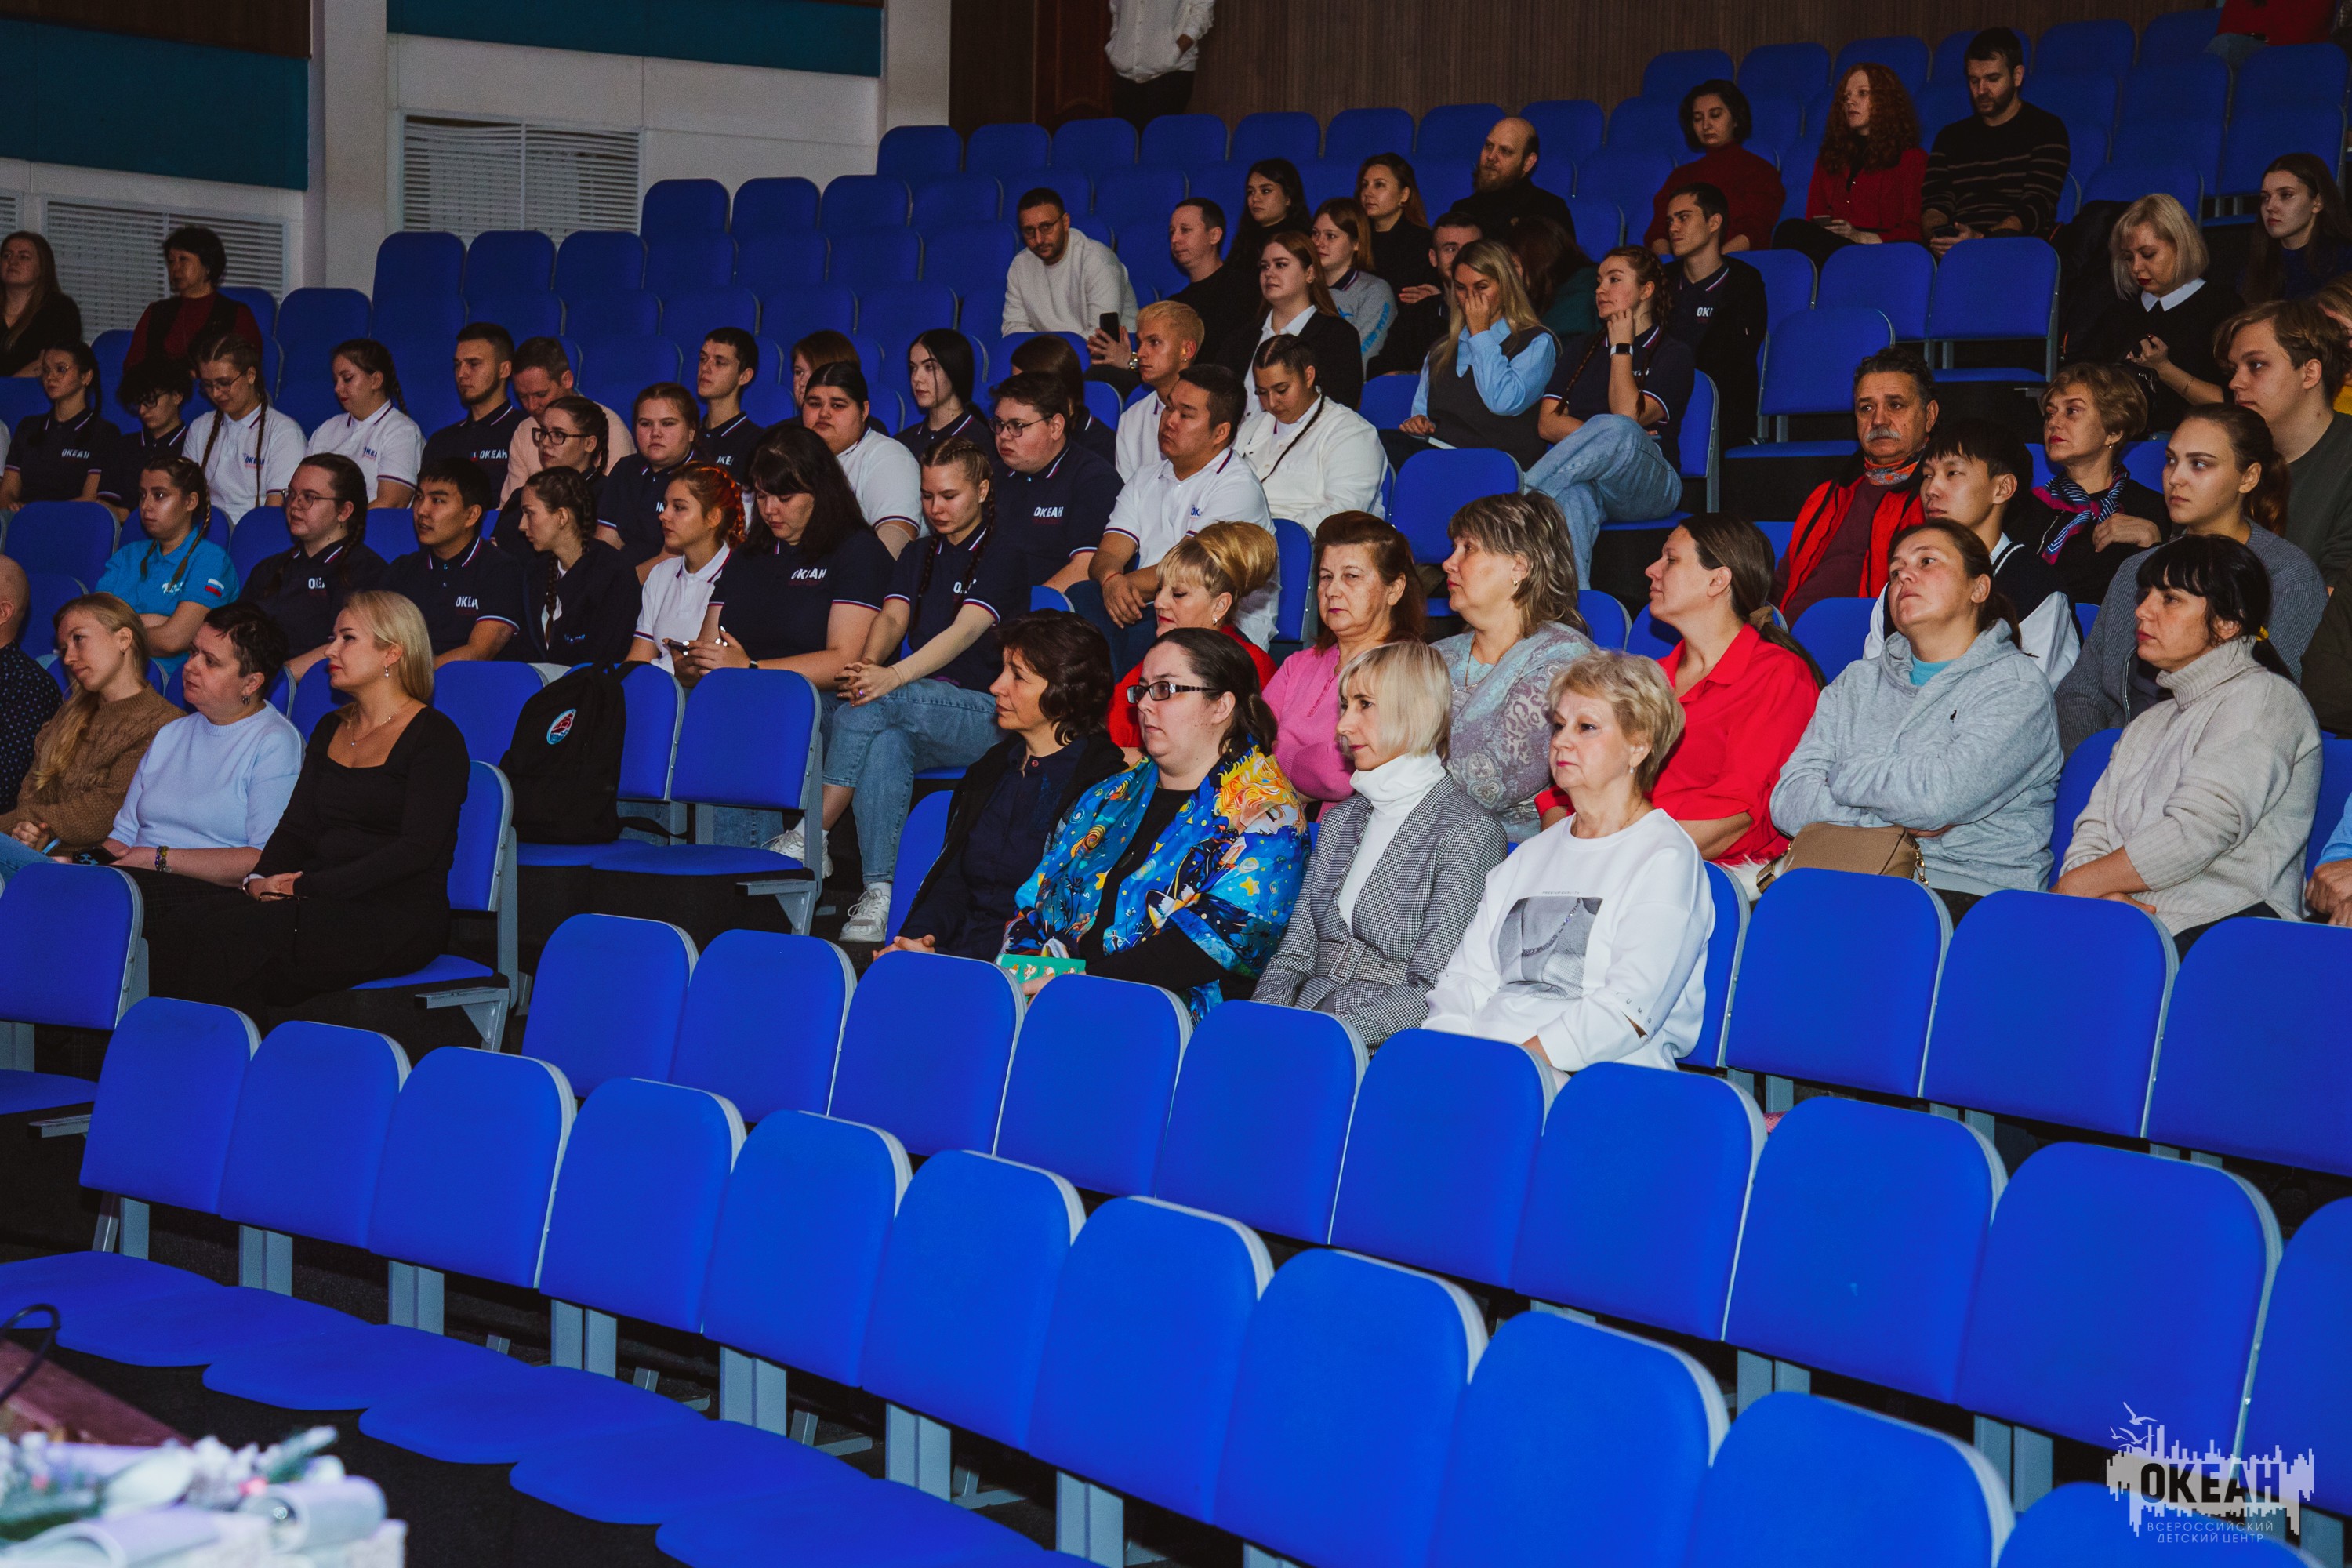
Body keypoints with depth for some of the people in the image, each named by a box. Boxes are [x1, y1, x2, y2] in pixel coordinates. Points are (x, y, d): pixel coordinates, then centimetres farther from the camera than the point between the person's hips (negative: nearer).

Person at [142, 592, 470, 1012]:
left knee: (229, 934, -31)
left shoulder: (435, 737, -2)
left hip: (395, 918, -7)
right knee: (174, 922, -21)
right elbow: (296, 827, 17)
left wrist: (305, 887, -16)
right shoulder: (330, 730, 22)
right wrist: (260, 879, -6)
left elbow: (416, 850, -12)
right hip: (326, 907, 7)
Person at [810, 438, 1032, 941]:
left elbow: (966, 630, -18)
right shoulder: (916, 558, 20)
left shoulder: (1002, 560, 0)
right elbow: (892, 618, 2)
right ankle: (878, 893, -38)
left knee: (871, 705, -32)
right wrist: (868, 663, -24)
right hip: (912, 711, 4)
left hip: (983, 716, -4)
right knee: (887, 742, -34)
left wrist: (895, 676, -36)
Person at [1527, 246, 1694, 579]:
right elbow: (1548, 423, 12)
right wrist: (1599, 438, -5)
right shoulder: (1580, 351, 27)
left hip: (1647, 484, -2)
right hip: (1585, 479, 2)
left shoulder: (1672, 354, 12)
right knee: (1572, 494, -39)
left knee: (1617, 431, -39)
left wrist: (1621, 348, 3)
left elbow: (1627, 415, -7)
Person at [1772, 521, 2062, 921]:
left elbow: (1937, 797, -14)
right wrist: (1889, 823, -6)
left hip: (1965, 890, -5)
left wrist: (1844, 775, 2)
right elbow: (1789, 801, 8)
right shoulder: (1857, 682, 21)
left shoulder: (2014, 685, 3)